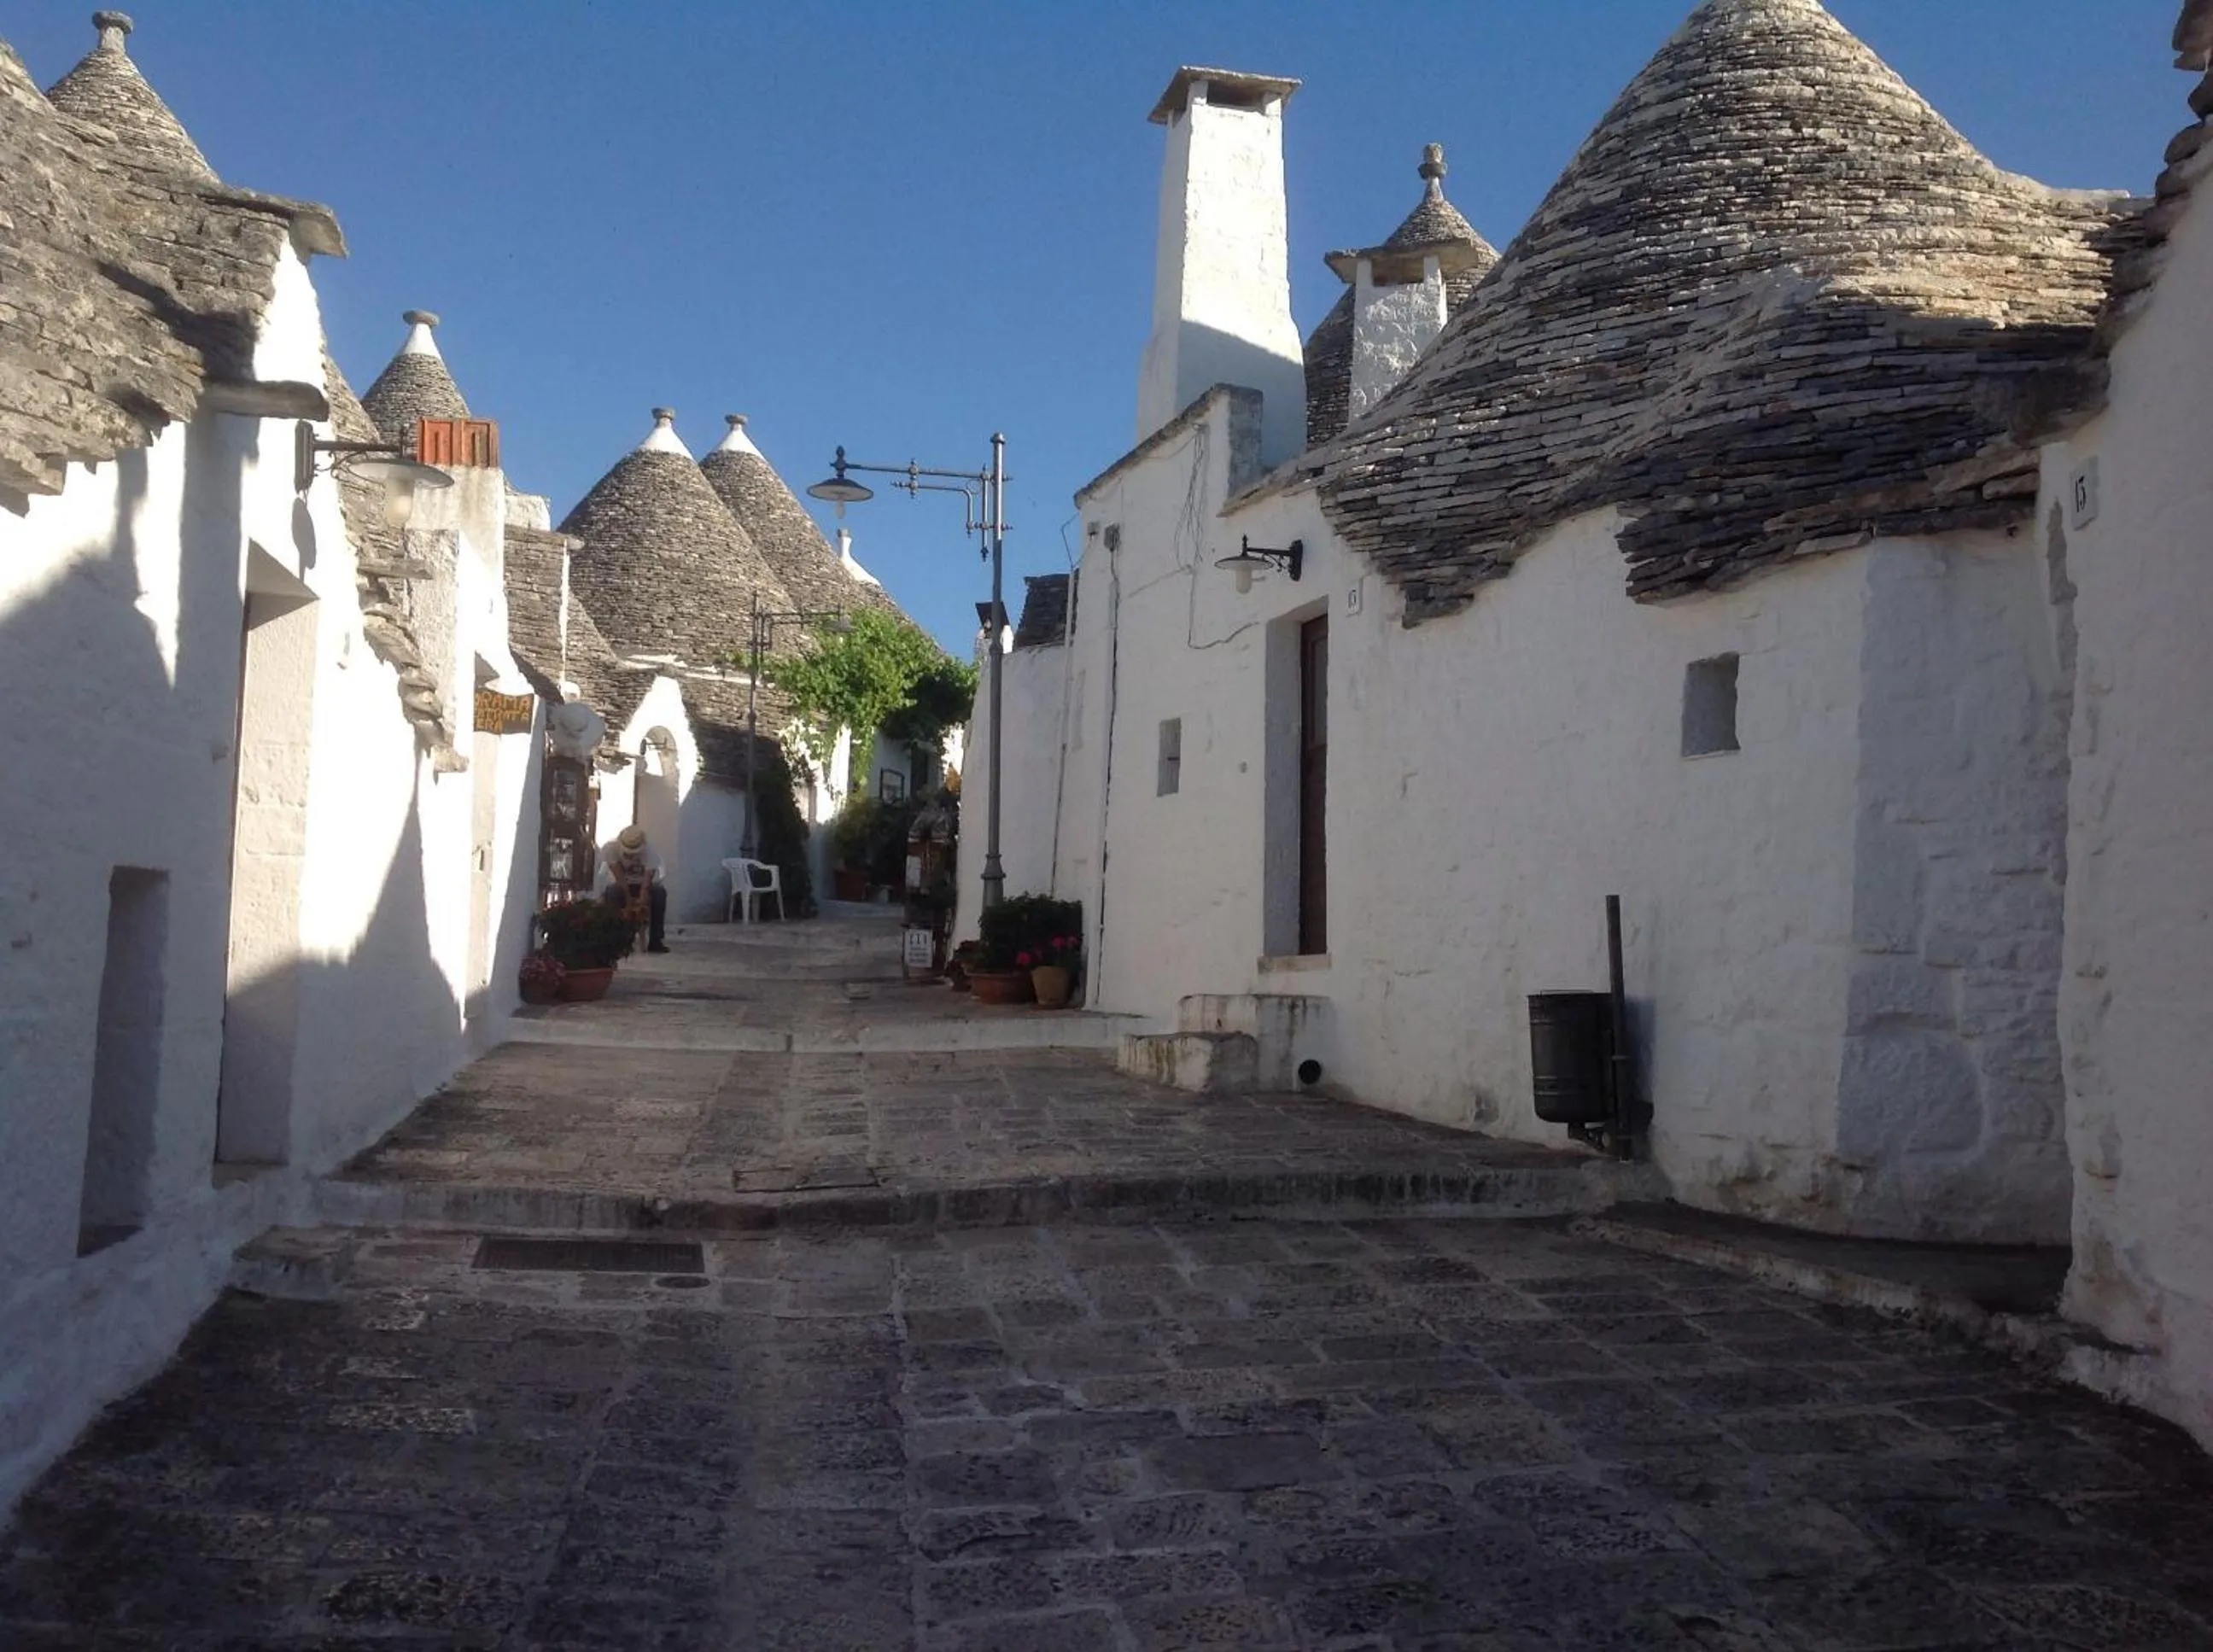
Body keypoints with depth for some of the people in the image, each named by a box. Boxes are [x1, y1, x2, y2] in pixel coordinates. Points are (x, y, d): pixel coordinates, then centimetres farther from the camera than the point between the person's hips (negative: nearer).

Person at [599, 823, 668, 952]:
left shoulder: (651, 853, -27)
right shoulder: (611, 849, -26)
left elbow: (646, 884, -33)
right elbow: (620, 878, -29)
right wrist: (629, 900, -37)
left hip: (642, 886, 0)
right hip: (621, 887, 0)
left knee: (660, 892, -31)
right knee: (613, 892, -35)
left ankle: (655, 941, -23)